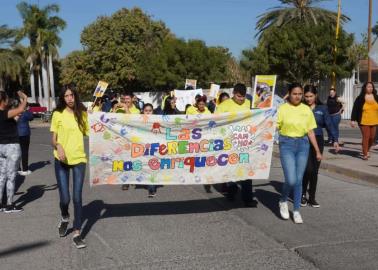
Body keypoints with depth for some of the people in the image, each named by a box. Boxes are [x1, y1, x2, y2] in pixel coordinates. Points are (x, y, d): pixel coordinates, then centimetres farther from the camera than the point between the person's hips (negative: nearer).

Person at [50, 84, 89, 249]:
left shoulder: (83, 114, 1)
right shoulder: (57, 114, -2)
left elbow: (89, 133, 5)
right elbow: (53, 139, 1)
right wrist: (58, 146, -18)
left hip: (79, 159, 0)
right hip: (61, 160, 0)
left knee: (77, 197, 0)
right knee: (64, 198, 1)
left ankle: (77, 233, 11)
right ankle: (65, 218, 35)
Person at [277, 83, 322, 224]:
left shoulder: (307, 109, 6)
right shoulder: (283, 108, -3)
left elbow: (310, 132, 10)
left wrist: (317, 150, 9)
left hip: (303, 144, 3)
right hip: (287, 144, -3)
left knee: (299, 180, 6)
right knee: (291, 180, -11)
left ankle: (296, 211, 20)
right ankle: (283, 201, 19)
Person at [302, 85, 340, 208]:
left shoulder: (322, 108, 5)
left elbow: (329, 124, 0)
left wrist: (335, 140, -9)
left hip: (318, 141, 2)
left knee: (315, 170, 7)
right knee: (308, 169, -12)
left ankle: (312, 198, 20)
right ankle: (303, 194, 9)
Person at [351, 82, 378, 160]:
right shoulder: (360, 98, -3)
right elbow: (355, 109, -4)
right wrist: (353, 120, -9)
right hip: (364, 121, -4)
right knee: (366, 137, -7)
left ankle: (367, 150, 33)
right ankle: (365, 154, 2)